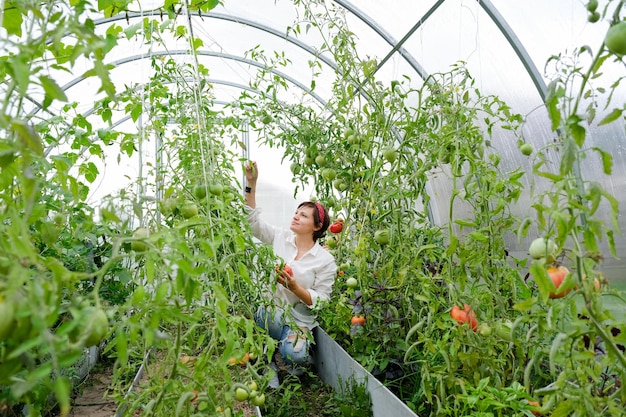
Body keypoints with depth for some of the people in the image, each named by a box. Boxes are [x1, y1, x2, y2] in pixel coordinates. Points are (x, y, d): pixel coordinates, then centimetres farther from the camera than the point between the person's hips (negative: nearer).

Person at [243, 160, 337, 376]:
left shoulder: (325, 260, -8)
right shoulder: (281, 237, 1)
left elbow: (320, 301, -9)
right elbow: (254, 220, -2)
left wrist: (295, 287, -26)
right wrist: (251, 183, -11)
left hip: (301, 320, -3)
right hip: (271, 313, 3)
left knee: (294, 355, -29)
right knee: (272, 312, -32)